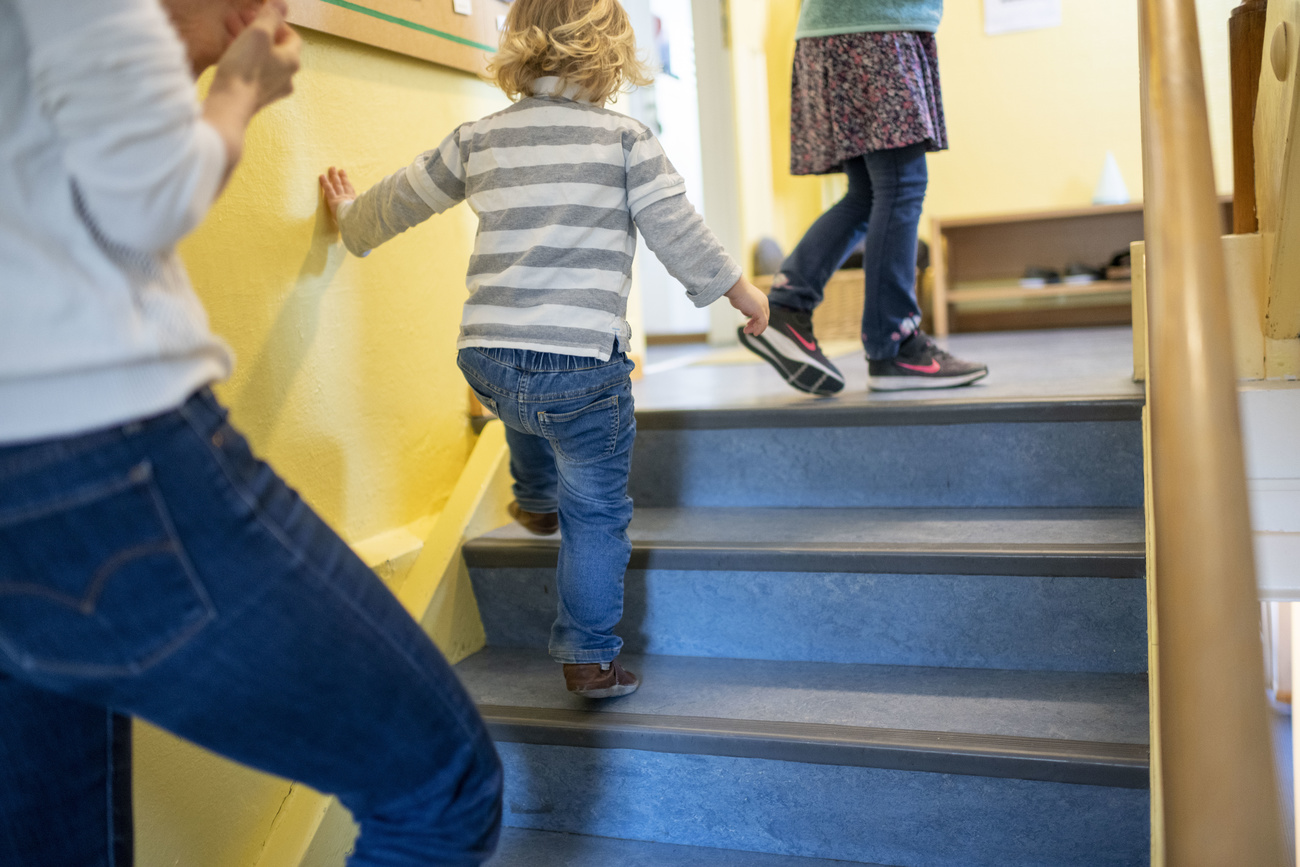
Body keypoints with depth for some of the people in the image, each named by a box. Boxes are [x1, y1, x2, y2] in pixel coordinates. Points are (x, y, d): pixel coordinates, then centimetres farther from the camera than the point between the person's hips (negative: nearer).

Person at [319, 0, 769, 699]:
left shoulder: (480, 138, 12)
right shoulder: (625, 139, 1)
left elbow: (399, 201, 22)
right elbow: (679, 234, 1)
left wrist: (352, 217, 43)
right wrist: (742, 292, 16)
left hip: (485, 356, 5)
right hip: (580, 359, -5)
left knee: (530, 409, 39)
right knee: (596, 512, 7)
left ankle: (536, 501, 62)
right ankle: (589, 660, 13)